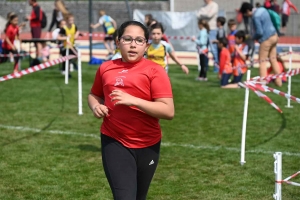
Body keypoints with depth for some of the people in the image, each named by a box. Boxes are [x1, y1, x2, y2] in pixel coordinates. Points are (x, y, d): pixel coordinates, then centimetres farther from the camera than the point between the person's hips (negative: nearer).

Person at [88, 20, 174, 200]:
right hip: (114, 142, 1)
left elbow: (169, 111, -17)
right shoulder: (106, 68, 3)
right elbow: (94, 95, 23)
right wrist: (96, 106, -1)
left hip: (147, 144, -1)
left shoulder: (155, 71, -8)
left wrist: (133, 100, -24)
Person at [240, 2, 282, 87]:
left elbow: (259, 32, -20)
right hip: (274, 36, 9)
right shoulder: (262, 9, 8)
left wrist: (253, 37, 0)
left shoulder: (255, 17, -19)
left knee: (262, 61, -2)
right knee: (273, 59, 16)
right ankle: (278, 81, 21)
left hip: (266, 39, -9)